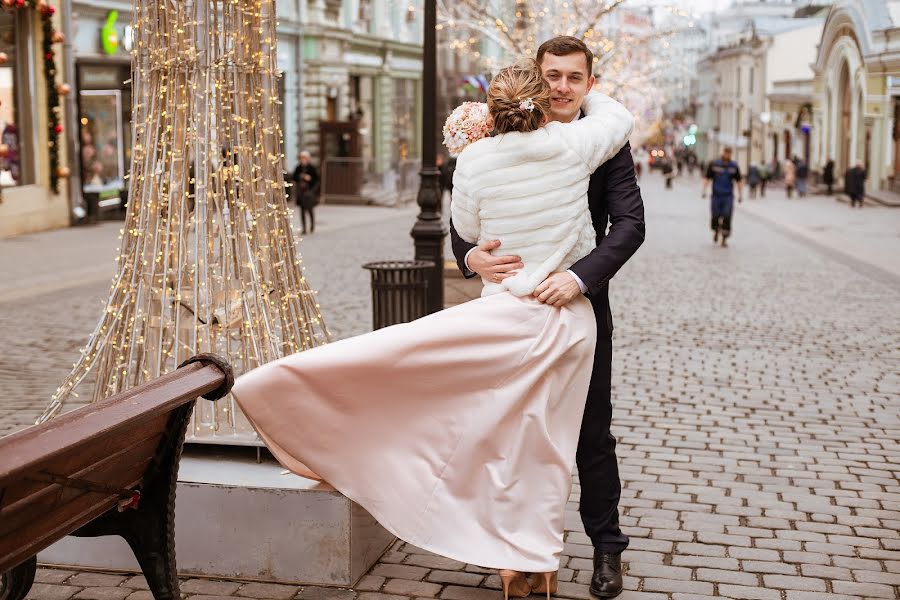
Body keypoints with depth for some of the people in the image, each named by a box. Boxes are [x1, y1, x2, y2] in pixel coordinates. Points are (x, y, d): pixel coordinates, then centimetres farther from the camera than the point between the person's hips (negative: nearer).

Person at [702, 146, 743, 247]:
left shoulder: (734, 166, 4)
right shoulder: (714, 164, 1)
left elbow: (739, 181, 10)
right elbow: (707, 178, 5)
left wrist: (740, 195, 4)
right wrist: (704, 190, -6)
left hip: (728, 197, 0)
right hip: (716, 196, 0)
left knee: (727, 217, -10)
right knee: (715, 217, 0)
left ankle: (724, 239, -1)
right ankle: (716, 231, 31)